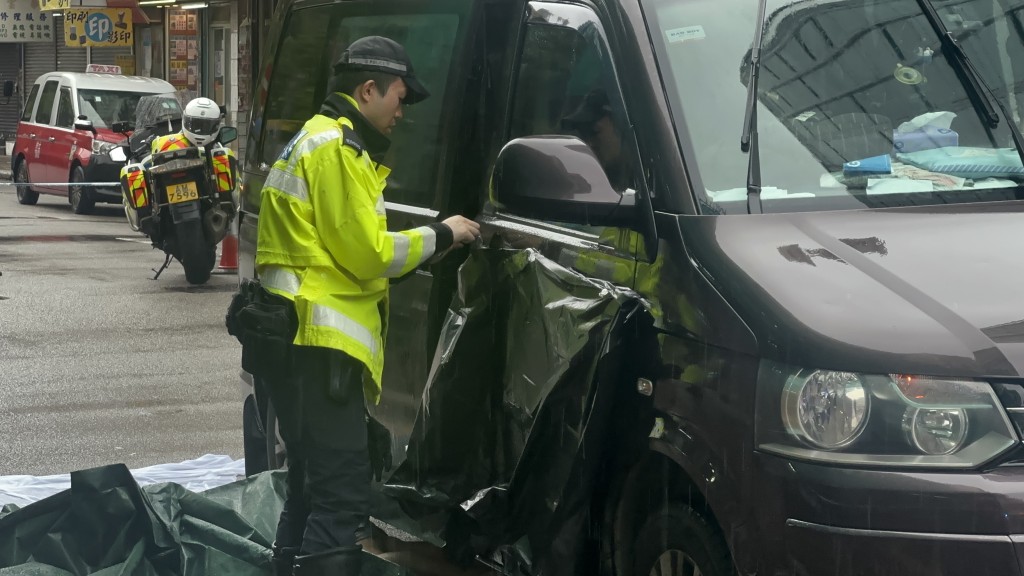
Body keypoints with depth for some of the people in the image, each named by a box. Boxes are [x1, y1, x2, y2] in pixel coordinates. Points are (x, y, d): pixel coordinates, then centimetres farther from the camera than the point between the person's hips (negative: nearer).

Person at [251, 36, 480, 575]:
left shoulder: (318, 140, 23)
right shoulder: (335, 147, -11)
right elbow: (366, 252, -15)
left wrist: (420, 249, 12)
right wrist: (439, 236, -2)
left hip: (307, 340, 11)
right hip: (318, 342, -11)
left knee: (312, 491, 16)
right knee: (342, 499, -14)